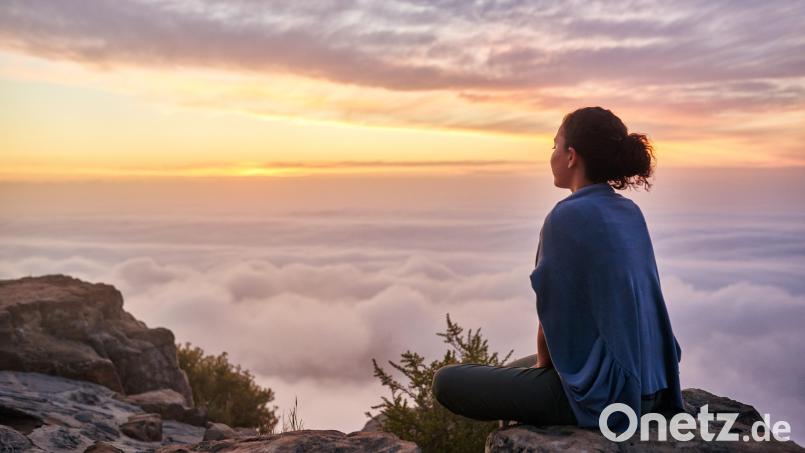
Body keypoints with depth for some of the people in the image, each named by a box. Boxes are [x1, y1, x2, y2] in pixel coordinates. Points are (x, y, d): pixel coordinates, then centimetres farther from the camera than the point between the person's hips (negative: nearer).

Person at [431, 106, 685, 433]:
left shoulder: (567, 216, -19)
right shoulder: (630, 214, 7)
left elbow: (554, 314, -13)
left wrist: (543, 365, 6)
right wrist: (544, 362, 16)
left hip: (599, 389, -8)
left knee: (447, 381, 4)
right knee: (514, 370, 31)